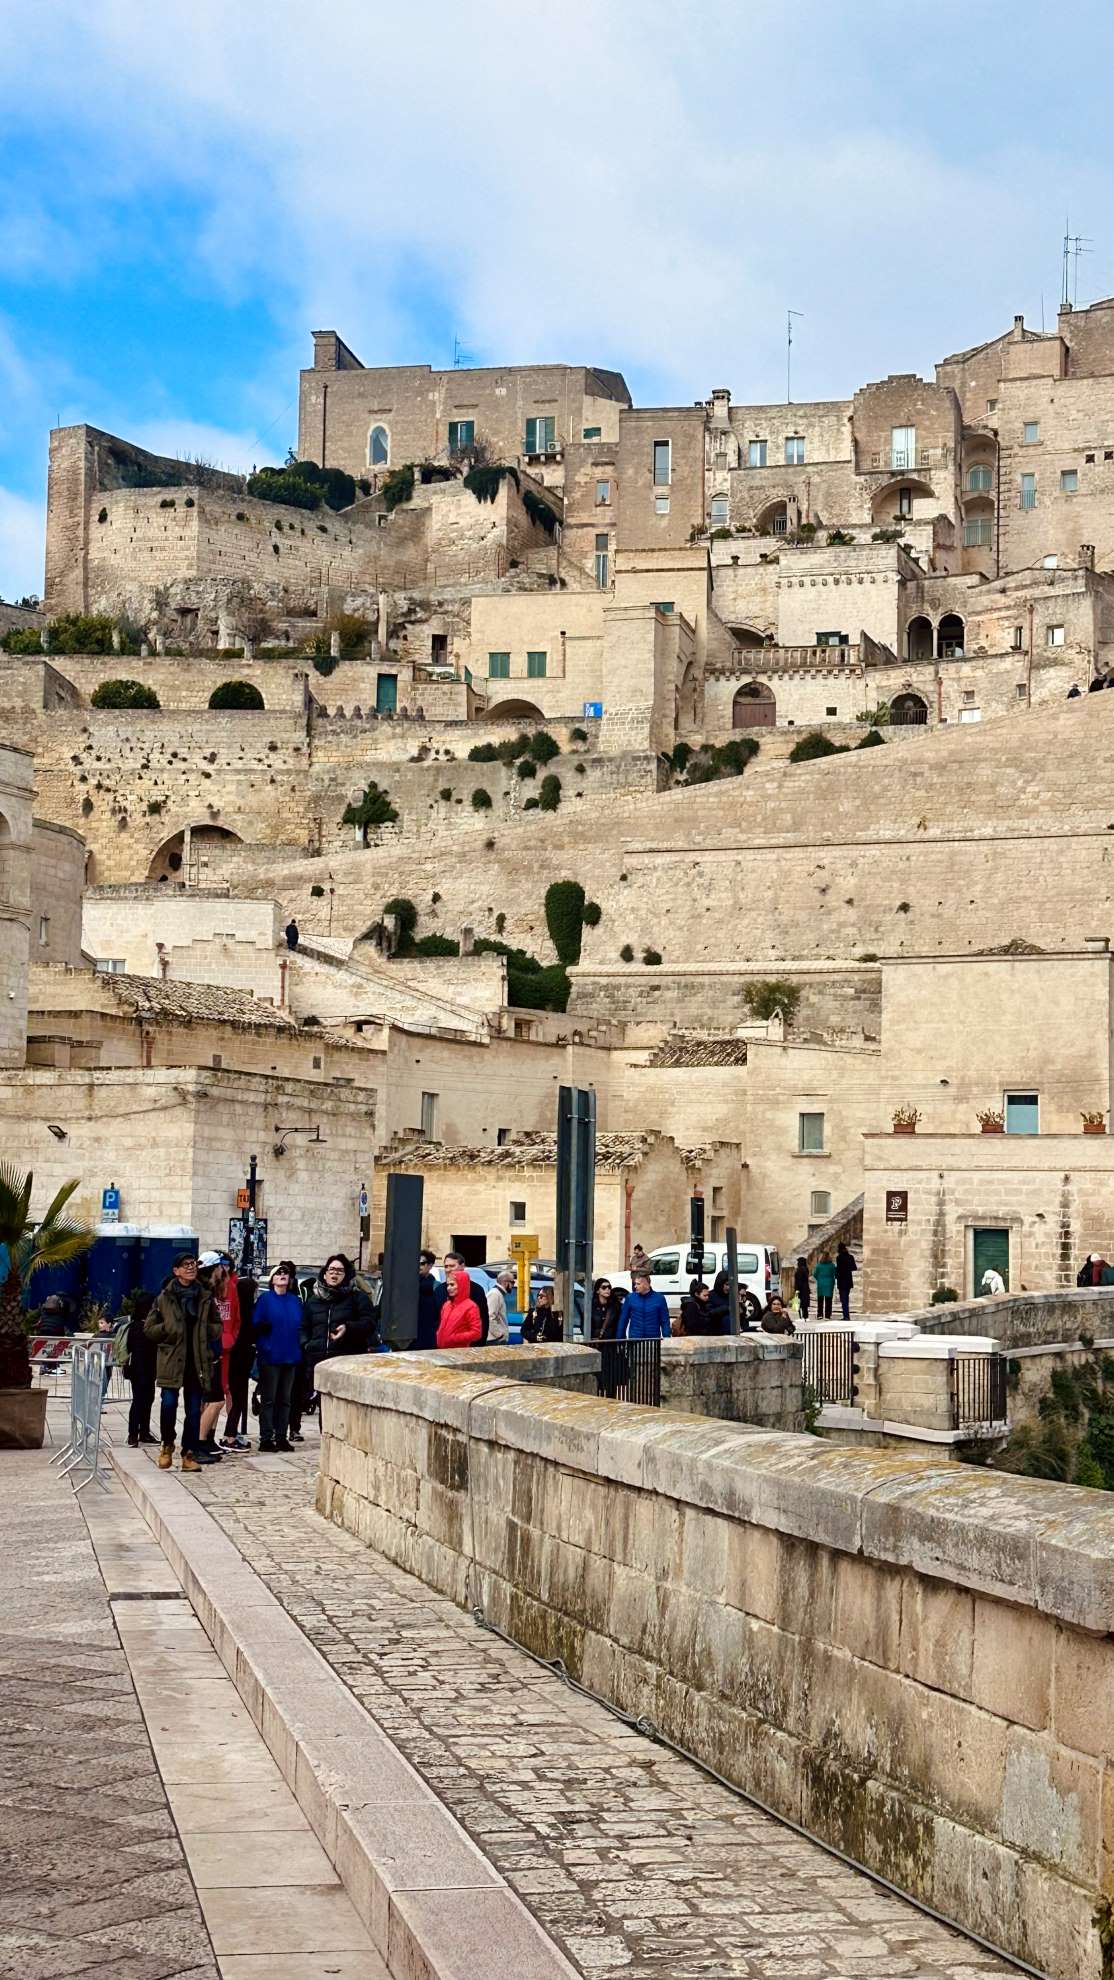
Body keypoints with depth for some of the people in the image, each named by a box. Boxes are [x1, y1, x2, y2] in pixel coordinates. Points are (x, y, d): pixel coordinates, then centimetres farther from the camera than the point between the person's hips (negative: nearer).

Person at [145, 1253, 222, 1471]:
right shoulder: (165, 1297, 2)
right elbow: (149, 1328, 5)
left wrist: (204, 1331, -2)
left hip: (197, 1361, 2)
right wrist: (168, 1330, -10)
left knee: (194, 1409, 4)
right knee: (168, 1403, -11)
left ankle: (189, 1453, 12)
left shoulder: (205, 1297, 9)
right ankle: (167, 1445, 12)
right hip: (171, 1360, -2)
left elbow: (217, 1326, 17)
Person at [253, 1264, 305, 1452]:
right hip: (270, 1357, -5)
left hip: (290, 1357, 5)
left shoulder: (295, 1300, 11)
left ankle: (281, 1437, 16)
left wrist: (299, 1346, 3)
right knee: (268, 1399, -1)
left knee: (285, 1399, 10)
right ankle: (266, 1438, 3)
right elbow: (256, 1325, -7)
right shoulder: (265, 1299, -4)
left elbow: (299, 1327, 14)